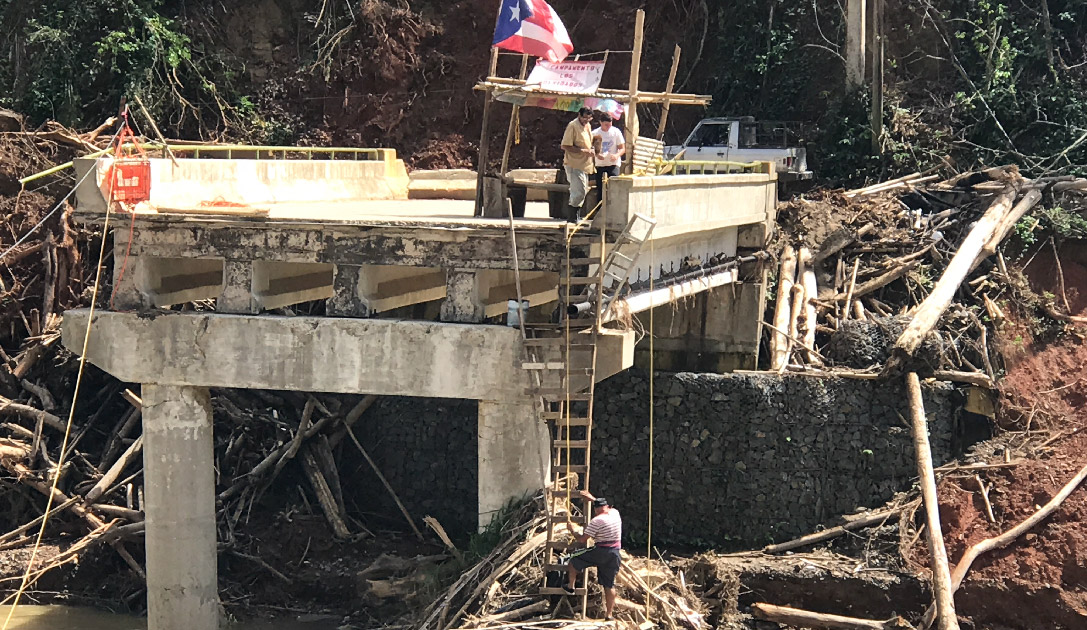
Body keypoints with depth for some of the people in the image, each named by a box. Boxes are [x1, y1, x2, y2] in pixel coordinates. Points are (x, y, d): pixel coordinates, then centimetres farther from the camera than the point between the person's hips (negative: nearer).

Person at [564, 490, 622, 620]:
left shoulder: (597, 520, -12)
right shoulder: (615, 513, 7)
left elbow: (582, 539, -8)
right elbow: (605, 507, 34)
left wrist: (571, 530, 9)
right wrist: (592, 498, 39)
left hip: (601, 551, -6)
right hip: (615, 554, 6)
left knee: (574, 561, 15)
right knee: (609, 584, 11)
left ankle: (570, 586, 27)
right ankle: (609, 614, 11)